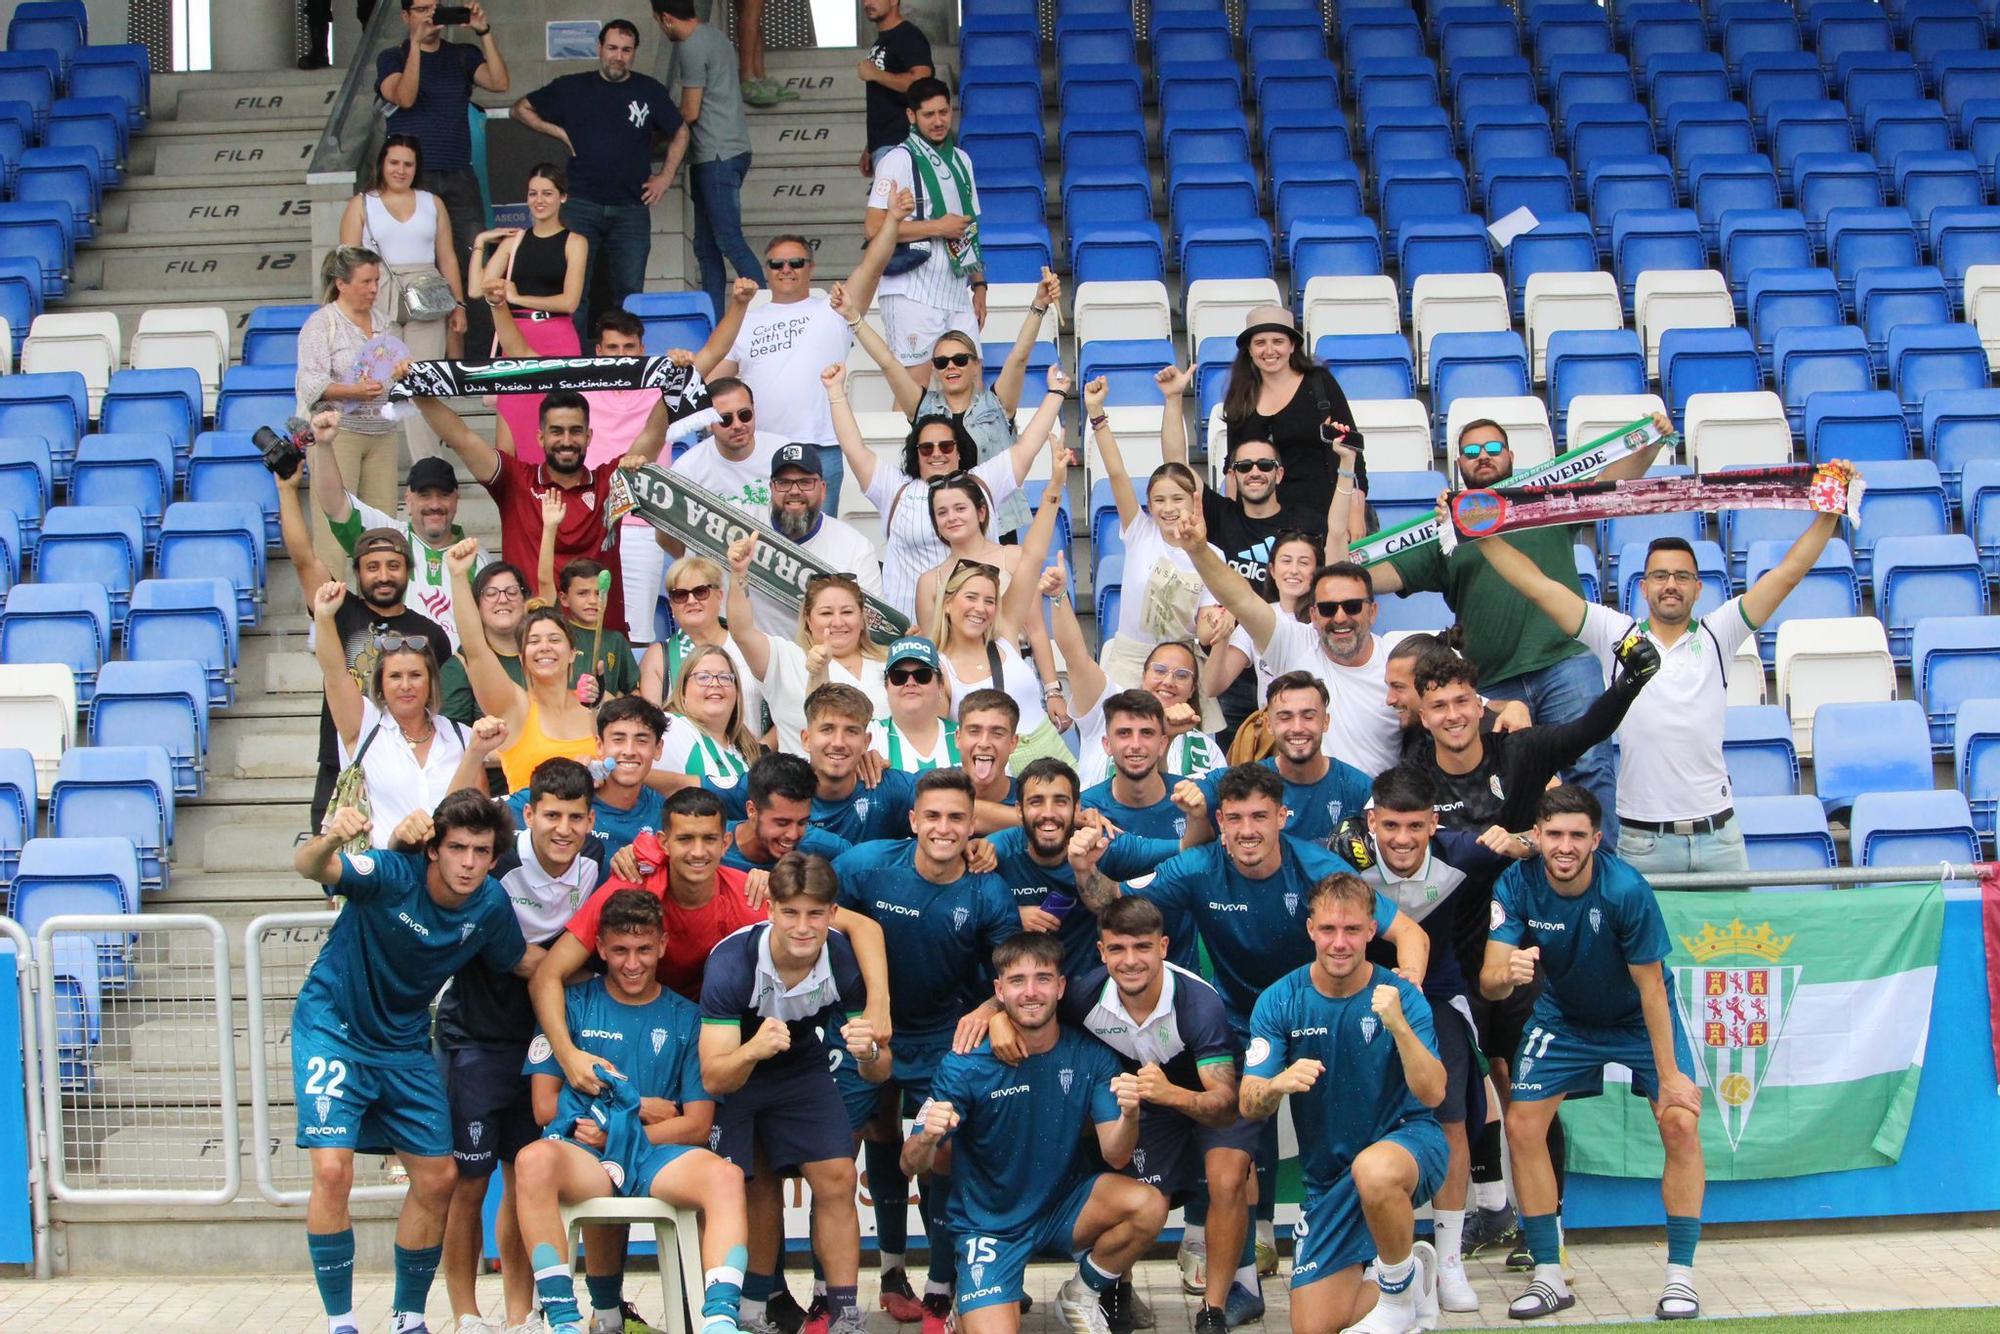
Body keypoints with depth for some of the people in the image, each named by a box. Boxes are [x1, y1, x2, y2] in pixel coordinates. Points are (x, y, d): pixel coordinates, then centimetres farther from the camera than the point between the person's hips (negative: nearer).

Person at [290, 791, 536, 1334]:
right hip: (334, 1029, -5)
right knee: (333, 1169, -19)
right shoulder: (392, 875, -27)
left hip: (405, 1042, 5)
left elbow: (524, 961, 8)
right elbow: (309, 867, -46)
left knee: (438, 1178, 5)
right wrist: (328, 840, -68)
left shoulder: (490, 904, -12)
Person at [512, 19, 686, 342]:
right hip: (581, 206, -1)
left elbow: (679, 134, 20)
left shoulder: (649, 91, 8)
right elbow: (521, 109, 13)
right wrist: (559, 132, 2)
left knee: (630, 292, 3)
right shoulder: (572, 88, 5)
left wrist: (665, 177, 9)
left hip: (631, 209, 1)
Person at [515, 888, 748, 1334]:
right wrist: (639, 1109, 2)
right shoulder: (572, 1005, 10)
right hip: (585, 1160, -1)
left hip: (657, 1159, 1)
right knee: (534, 1159, -36)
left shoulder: (686, 1019, 13)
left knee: (725, 1175, -31)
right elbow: (544, 1106, 3)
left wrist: (617, 1131, -6)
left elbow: (697, 1126, 6)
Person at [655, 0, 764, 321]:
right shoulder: (713, 35, 17)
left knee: (729, 240, -13)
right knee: (706, 246, 10)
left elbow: (690, 113, -12)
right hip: (717, 154, 10)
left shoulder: (691, 48, -13)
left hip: (718, 157, -10)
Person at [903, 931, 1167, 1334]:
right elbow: (911, 1166, -16)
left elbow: (1116, 1156, -13)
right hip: (988, 1224, -3)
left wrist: (1129, 1115, -35)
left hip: (1062, 1208, 3)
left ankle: (1082, 1295, 3)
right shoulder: (965, 1065, -16)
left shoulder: (1090, 1056, -9)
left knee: (1148, 1205, -24)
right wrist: (927, 1139, -40)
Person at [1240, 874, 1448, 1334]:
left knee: (1373, 1169, -42)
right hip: (1328, 1174, 3)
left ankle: (1400, 1293, -12)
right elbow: (1249, 1107, -13)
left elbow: (1432, 1094, -22)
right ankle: (1416, 1277, 30)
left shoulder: (1399, 996, -13)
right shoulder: (1279, 1002, -9)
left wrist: (1398, 1025, -38)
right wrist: (1277, 1084, -36)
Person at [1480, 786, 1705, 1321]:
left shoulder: (1627, 890, -31)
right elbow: (1489, 982, -27)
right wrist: (1507, 972, -52)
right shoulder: (1516, 886, -23)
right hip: (1562, 1018, 2)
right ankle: (1549, 1277, 3)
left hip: (1638, 1017, -2)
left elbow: (1650, 987, -23)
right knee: (1522, 1126, -9)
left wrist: (1670, 1075, -22)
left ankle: (1680, 1277, -5)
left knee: (1681, 1123, -17)